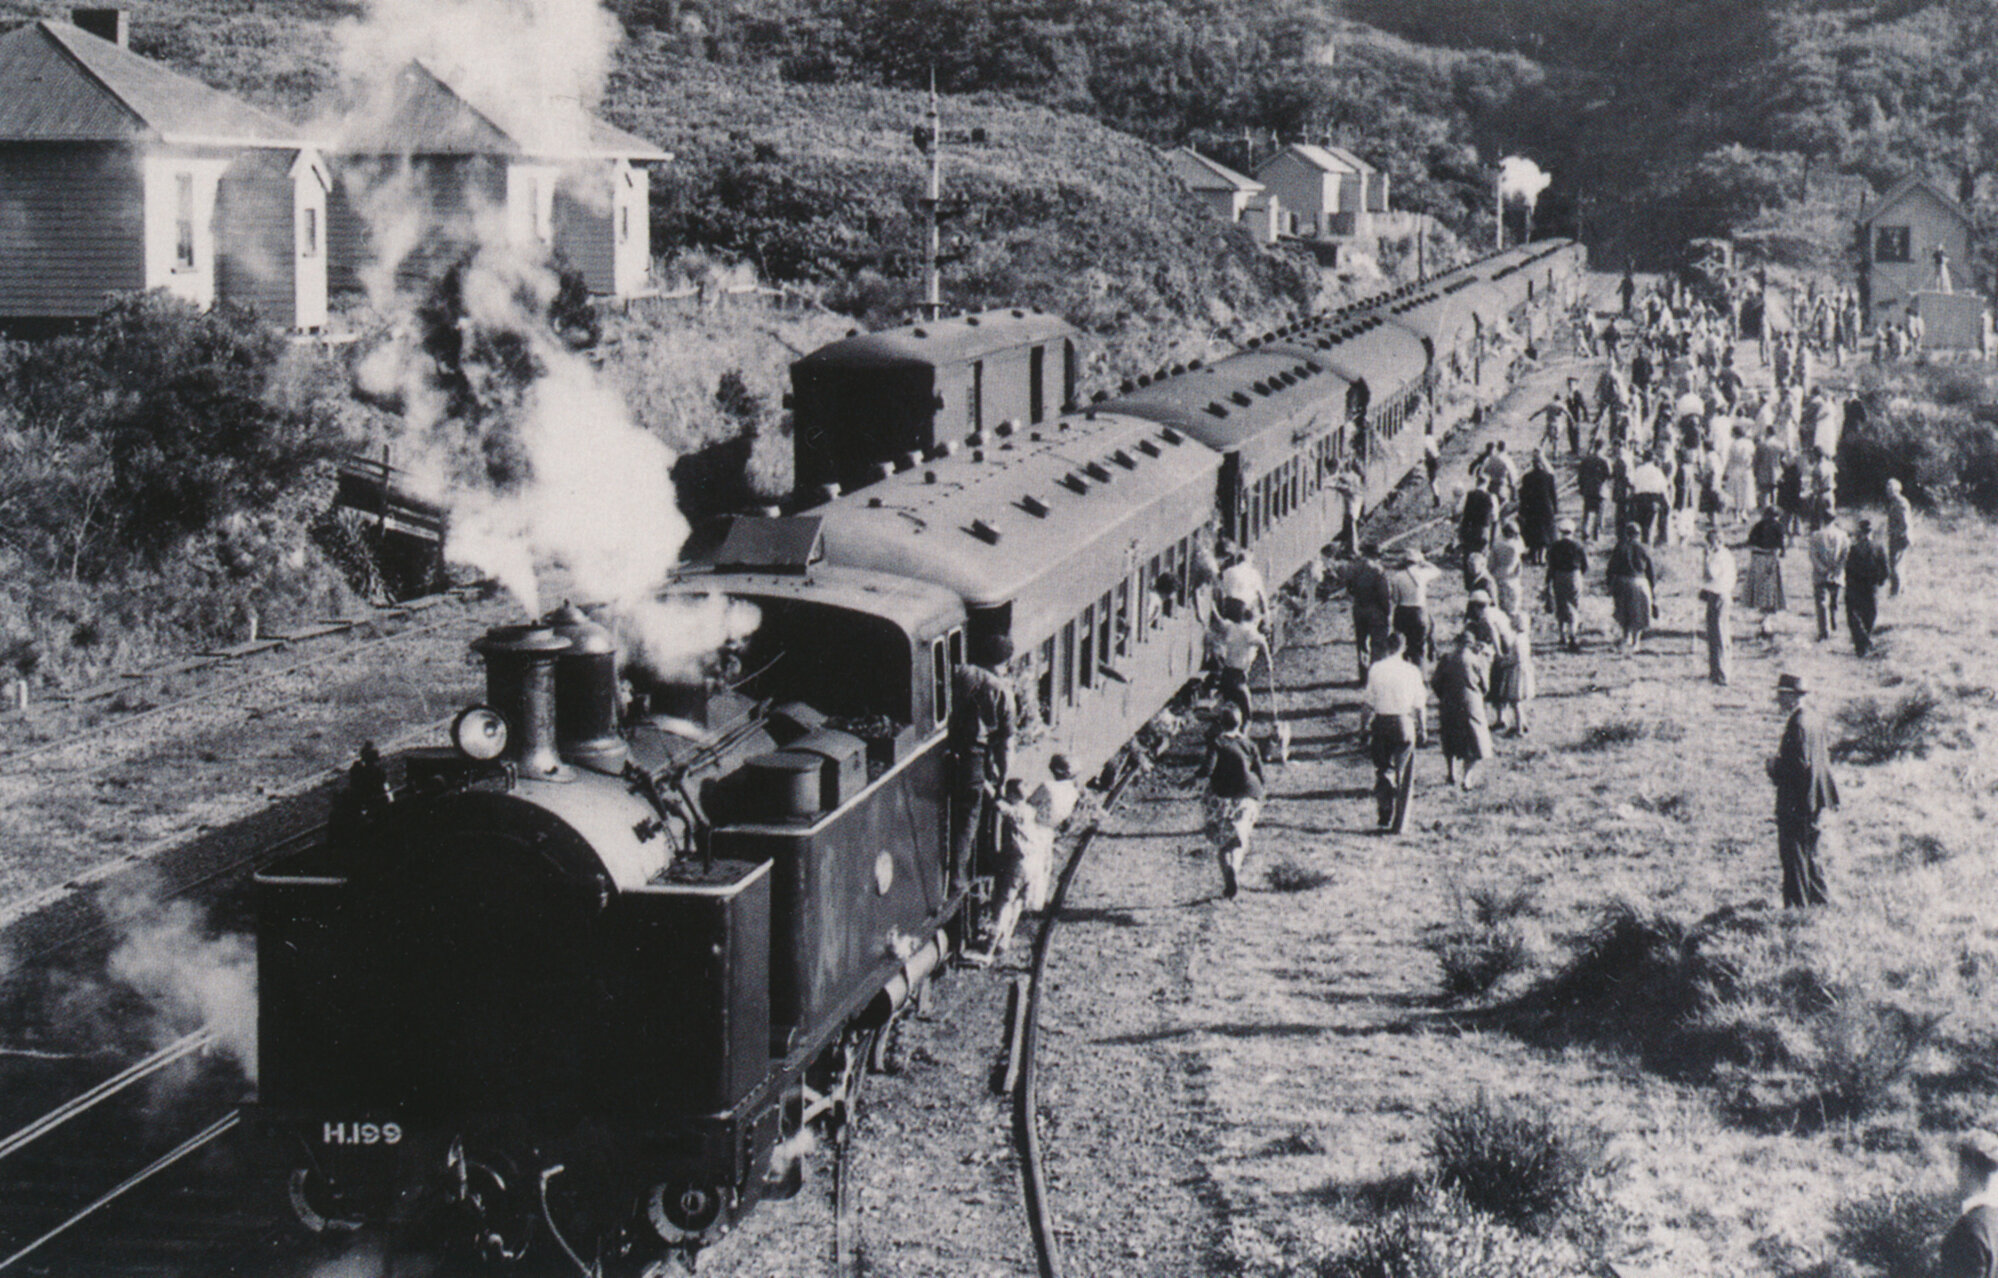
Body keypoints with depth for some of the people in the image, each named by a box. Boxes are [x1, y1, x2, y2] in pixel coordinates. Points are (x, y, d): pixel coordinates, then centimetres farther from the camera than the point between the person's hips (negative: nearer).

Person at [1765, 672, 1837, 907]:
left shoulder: (1798, 724, -19)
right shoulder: (1813, 720, 12)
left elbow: (1799, 765, -23)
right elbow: (1822, 758, 18)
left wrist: (1773, 766, -8)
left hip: (1795, 802, -10)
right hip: (1811, 800, 10)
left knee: (1793, 855, -5)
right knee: (1808, 853, 18)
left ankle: (1797, 903, -3)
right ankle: (1817, 899, 23)